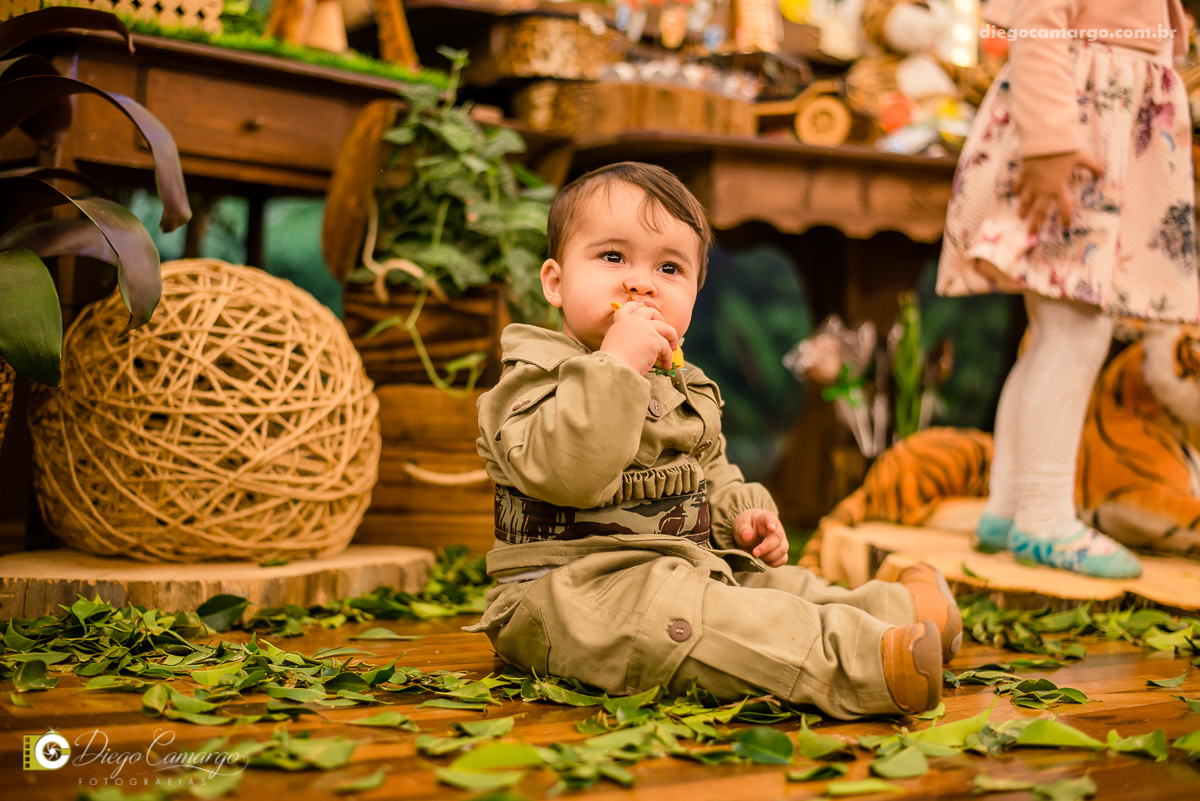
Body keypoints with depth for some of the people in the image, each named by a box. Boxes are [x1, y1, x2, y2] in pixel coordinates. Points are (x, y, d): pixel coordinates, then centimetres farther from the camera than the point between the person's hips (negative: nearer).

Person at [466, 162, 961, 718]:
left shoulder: (685, 389, 17)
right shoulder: (539, 374, -10)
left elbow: (712, 471, 32)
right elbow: (563, 470, -29)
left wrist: (737, 512, 10)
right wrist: (617, 363, -32)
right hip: (574, 589, -10)